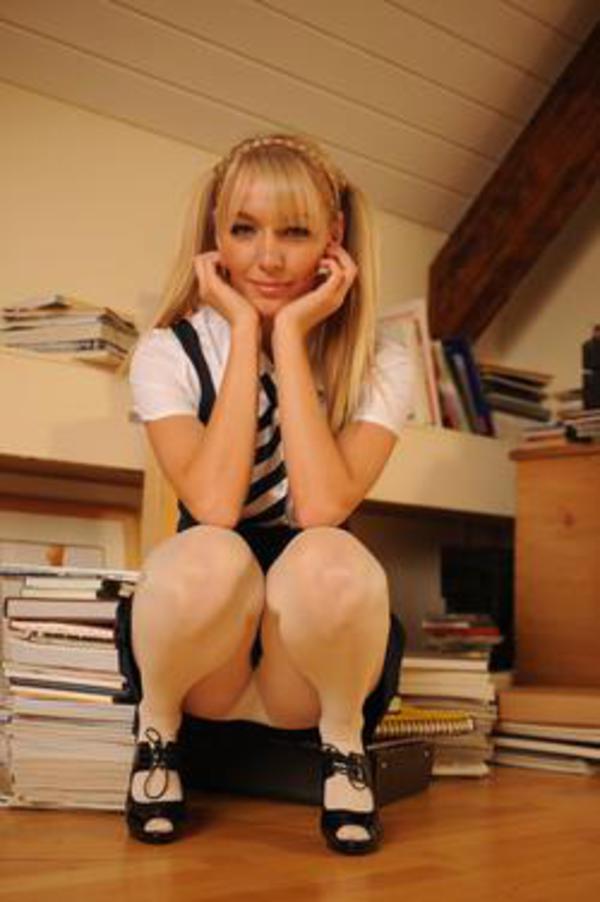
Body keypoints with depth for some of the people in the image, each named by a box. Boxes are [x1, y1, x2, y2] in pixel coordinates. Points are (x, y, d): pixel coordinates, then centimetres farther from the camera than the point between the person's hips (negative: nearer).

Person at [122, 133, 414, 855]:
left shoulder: (377, 364, -7)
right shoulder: (170, 353, -7)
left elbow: (321, 508, -24)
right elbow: (214, 507, -24)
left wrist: (290, 335, -21)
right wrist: (245, 332, -20)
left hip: (317, 644, 0)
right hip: (199, 634, 0)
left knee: (327, 561, -35)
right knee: (210, 557, -35)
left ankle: (344, 739, -4)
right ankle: (157, 726, -2)